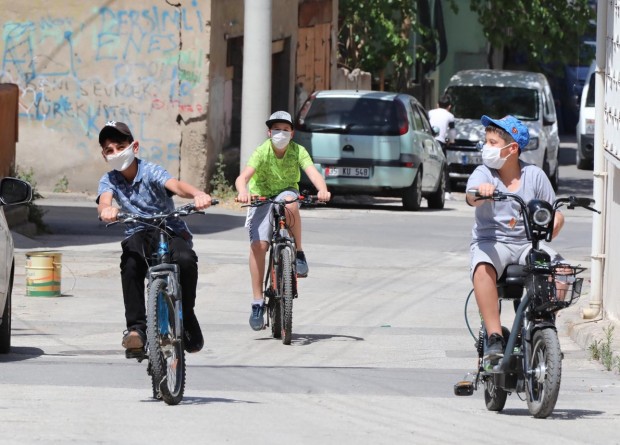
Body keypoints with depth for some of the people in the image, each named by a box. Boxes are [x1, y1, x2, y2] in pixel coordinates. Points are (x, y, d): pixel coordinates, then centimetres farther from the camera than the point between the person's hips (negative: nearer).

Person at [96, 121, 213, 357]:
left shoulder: (151, 171, -10)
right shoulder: (109, 180, -1)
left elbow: (175, 185, -29)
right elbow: (104, 200, -22)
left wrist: (197, 194, -53)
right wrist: (106, 209, -50)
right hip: (138, 234, 2)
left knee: (185, 260, -34)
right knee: (130, 264, -33)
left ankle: (186, 317, -10)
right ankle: (136, 327, -29)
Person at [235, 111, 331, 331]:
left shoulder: (298, 151, -15)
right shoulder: (262, 152, -20)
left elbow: (313, 172, -29)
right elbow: (243, 177, -33)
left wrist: (322, 190, -52)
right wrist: (243, 192, -56)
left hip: (286, 193, 1)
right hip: (261, 197, -1)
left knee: (290, 204, -37)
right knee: (258, 245, -19)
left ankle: (299, 253, -18)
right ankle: (257, 302, -12)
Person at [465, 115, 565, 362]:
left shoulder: (534, 175, 5)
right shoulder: (484, 173, 0)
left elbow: (555, 214, 6)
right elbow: (472, 198, -22)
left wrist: (551, 227, -18)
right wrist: (480, 192, -47)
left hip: (528, 243, 2)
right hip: (491, 241, -2)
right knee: (483, 268, -36)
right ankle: (494, 337, -33)